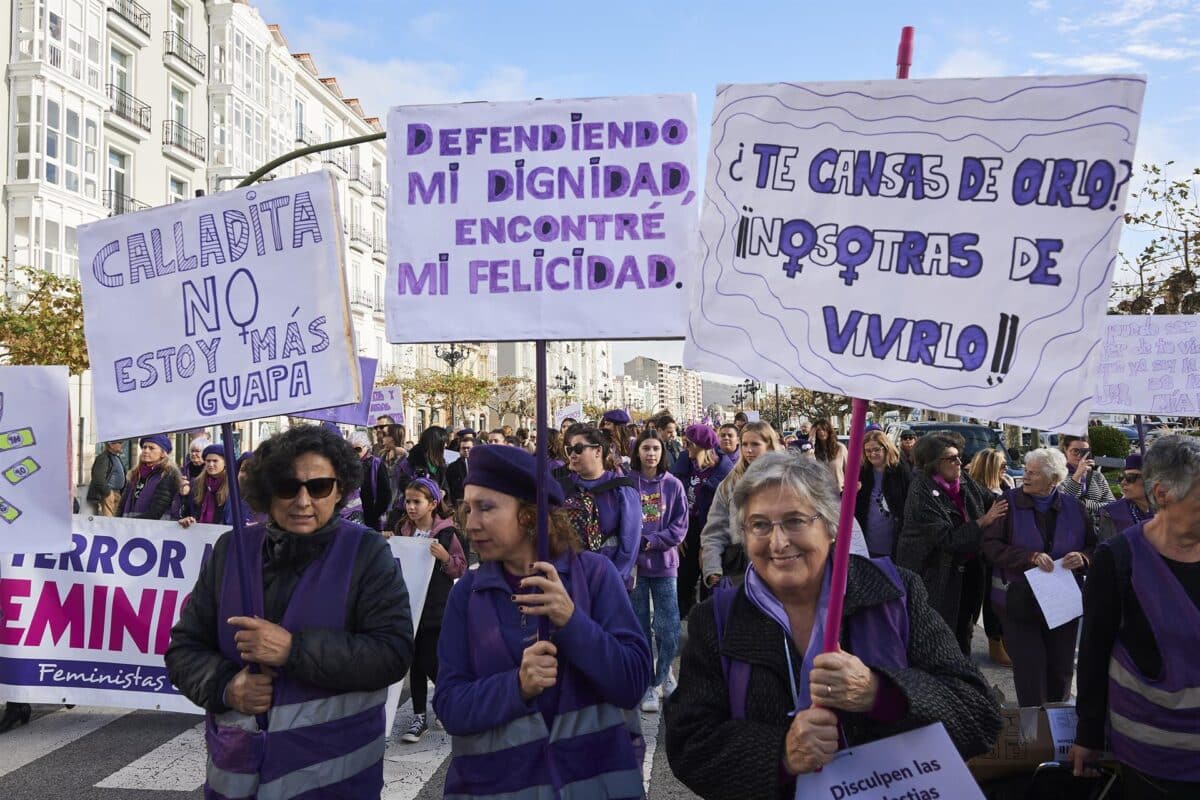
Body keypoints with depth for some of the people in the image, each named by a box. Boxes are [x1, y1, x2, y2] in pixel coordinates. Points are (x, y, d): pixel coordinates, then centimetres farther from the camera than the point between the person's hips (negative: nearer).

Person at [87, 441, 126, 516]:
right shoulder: (103, 458, -12)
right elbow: (98, 479, -21)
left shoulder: (117, 457, 17)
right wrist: (107, 492, -16)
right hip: (108, 495, -9)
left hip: (117, 493, 9)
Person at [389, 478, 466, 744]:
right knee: (415, 662, 9)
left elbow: (461, 569, -4)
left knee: (431, 664, -4)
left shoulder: (446, 533, -8)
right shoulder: (402, 529, 5)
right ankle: (419, 717, 19)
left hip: (436, 608, -4)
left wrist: (445, 557, -22)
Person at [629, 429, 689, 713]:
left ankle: (662, 674, 25)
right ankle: (649, 686, 16)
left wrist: (652, 541, -11)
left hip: (664, 562, 1)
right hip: (634, 562, -1)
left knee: (669, 626, 1)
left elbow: (680, 524, 1)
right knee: (640, 627, 5)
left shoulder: (673, 484, 3)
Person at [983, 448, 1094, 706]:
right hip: (1020, 602, -3)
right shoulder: (1010, 503, -5)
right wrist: (1030, 557, -23)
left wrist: (1083, 557, -13)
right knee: (1030, 667, -1)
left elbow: (1094, 547, 10)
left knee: (1061, 668, 13)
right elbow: (991, 545, -11)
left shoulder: (1074, 508, 3)